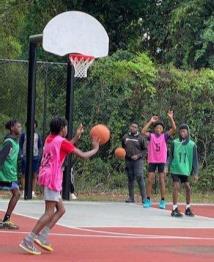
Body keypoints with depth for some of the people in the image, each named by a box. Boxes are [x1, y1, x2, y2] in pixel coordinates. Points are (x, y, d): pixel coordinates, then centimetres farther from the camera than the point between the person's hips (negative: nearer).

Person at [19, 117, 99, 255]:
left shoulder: (50, 139, 14)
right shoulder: (61, 141, -10)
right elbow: (84, 155, -8)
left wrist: (76, 137, 27)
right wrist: (96, 148, 8)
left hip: (46, 176, 9)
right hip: (52, 178, -9)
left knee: (61, 209, 13)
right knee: (50, 213, -9)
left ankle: (42, 236, 5)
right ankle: (28, 240, -15)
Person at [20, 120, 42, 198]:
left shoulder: (37, 135, 11)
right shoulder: (24, 135, 4)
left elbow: (40, 146, 15)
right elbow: (20, 145, 4)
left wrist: (39, 155, 3)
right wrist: (21, 155, -6)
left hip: (35, 157, 2)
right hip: (25, 157, -2)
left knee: (34, 175, 1)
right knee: (24, 174, -2)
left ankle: (33, 192, 5)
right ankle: (23, 192, 1)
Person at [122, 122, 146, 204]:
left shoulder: (140, 138, -2)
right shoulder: (125, 137, 9)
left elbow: (144, 149, 0)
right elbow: (123, 147, 24)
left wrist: (138, 155, -12)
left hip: (138, 160, -4)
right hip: (128, 160, 4)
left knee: (139, 177, -13)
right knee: (130, 179, 8)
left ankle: (144, 197, -9)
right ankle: (131, 197, 14)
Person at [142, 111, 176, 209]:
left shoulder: (165, 136, 0)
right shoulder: (151, 136, 1)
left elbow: (174, 129, -10)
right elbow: (143, 131, -15)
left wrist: (171, 118, -18)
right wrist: (151, 121, -15)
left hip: (162, 161, -1)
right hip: (152, 161, 1)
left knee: (162, 181, 2)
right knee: (150, 180, 1)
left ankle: (162, 201, 7)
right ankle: (148, 200, 8)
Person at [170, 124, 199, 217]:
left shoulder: (192, 145, 0)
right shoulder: (175, 142, 0)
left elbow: (195, 159, 2)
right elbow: (171, 156, 6)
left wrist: (195, 172, -1)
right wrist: (168, 166, 3)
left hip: (185, 170, 2)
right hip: (175, 169, -2)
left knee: (188, 188, 5)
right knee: (176, 187, -10)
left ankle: (188, 208, 20)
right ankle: (175, 209, -5)